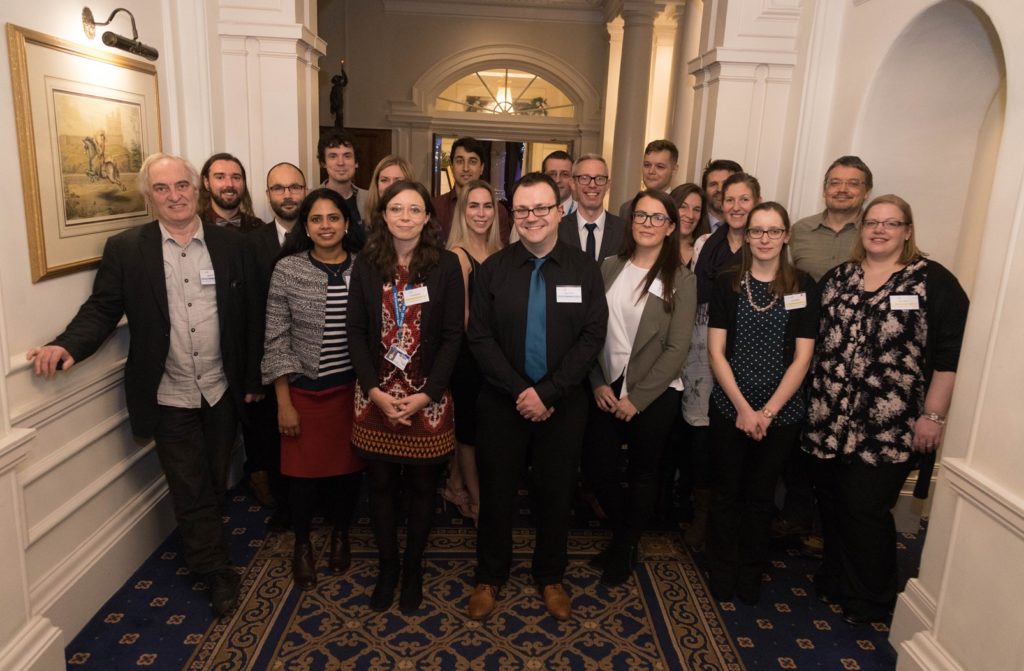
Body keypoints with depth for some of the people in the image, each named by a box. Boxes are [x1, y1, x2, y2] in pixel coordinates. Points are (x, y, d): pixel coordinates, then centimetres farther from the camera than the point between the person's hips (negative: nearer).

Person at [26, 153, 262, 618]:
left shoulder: (229, 244, -1)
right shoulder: (125, 249, -4)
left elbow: (250, 315, 1)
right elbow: (102, 308, -5)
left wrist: (252, 379, 2)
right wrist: (67, 345, -25)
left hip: (222, 391, 2)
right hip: (170, 398, -2)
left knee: (214, 484, 18)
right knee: (190, 491, 9)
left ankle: (203, 555, 42)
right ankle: (217, 573, 26)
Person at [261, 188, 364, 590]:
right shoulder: (288, 269, -6)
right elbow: (276, 340, -5)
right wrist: (283, 402, -7)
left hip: (352, 389, 1)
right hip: (304, 390, -1)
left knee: (349, 466, 13)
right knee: (303, 470, 10)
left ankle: (340, 534, 41)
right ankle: (302, 545, 36)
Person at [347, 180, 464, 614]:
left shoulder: (445, 265, -4)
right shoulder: (366, 265, 2)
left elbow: (452, 336, -6)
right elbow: (356, 333, 1)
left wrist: (425, 395, -13)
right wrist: (375, 391, -10)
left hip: (427, 398, -1)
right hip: (376, 396, 2)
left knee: (421, 487, 11)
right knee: (381, 485, 12)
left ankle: (413, 568, 31)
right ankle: (387, 567, 32)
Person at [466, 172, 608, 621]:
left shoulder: (584, 270, -2)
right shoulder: (492, 270, -2)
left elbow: (593, 337, -8)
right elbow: (479, 338, -6)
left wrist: (546, 391, -16)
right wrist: (520, 391, -16)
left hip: (563, 405, 0)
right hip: (503, 402, 0)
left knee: (556, 493, 14)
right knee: (496, 492, 11)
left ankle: (550, 577, 36)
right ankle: (490, 577, 33)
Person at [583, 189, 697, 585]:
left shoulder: (681, 280, -7)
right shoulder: (610, 267, 1)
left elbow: (677, 350, -10)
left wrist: (637, 398, -12)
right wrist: (598, 383, -7)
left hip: (653, 394, -3)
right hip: (607, 389, 3)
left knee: (642, 473, 12)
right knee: (597, 467, 7)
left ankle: (625, 547, 37)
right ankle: (623, 533, 37)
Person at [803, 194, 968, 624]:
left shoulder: (933, 280, -2)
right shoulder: (837, 278, 11)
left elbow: (952, 352, -6)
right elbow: (813, 340, 14)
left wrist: (933, 415, -9)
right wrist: (814, 402, 11)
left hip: (888, 426, -4)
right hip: (831, 420, 5)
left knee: (866, 508, 0)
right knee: (831, 501, 12)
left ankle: (871, 600, 22)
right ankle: (835, 579, 34)